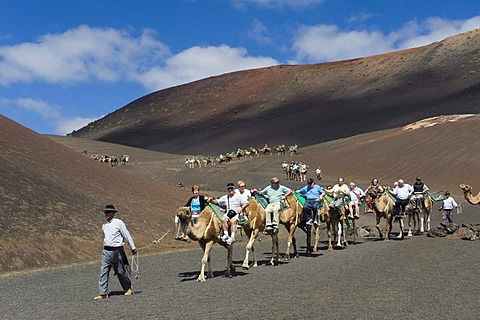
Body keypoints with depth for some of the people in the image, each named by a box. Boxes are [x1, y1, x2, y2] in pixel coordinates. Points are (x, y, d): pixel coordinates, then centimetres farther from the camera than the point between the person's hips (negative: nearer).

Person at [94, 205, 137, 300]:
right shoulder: (104, 225, 10)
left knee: (121, 272, 6)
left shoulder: (119, 223, -7)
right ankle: (103, 294, -2)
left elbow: (127, 235, -4)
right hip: (106, 251, 5)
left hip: (117, 251, -5)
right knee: (103, 272, -4)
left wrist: (133, 248, -3)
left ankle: (128, 288, 28)